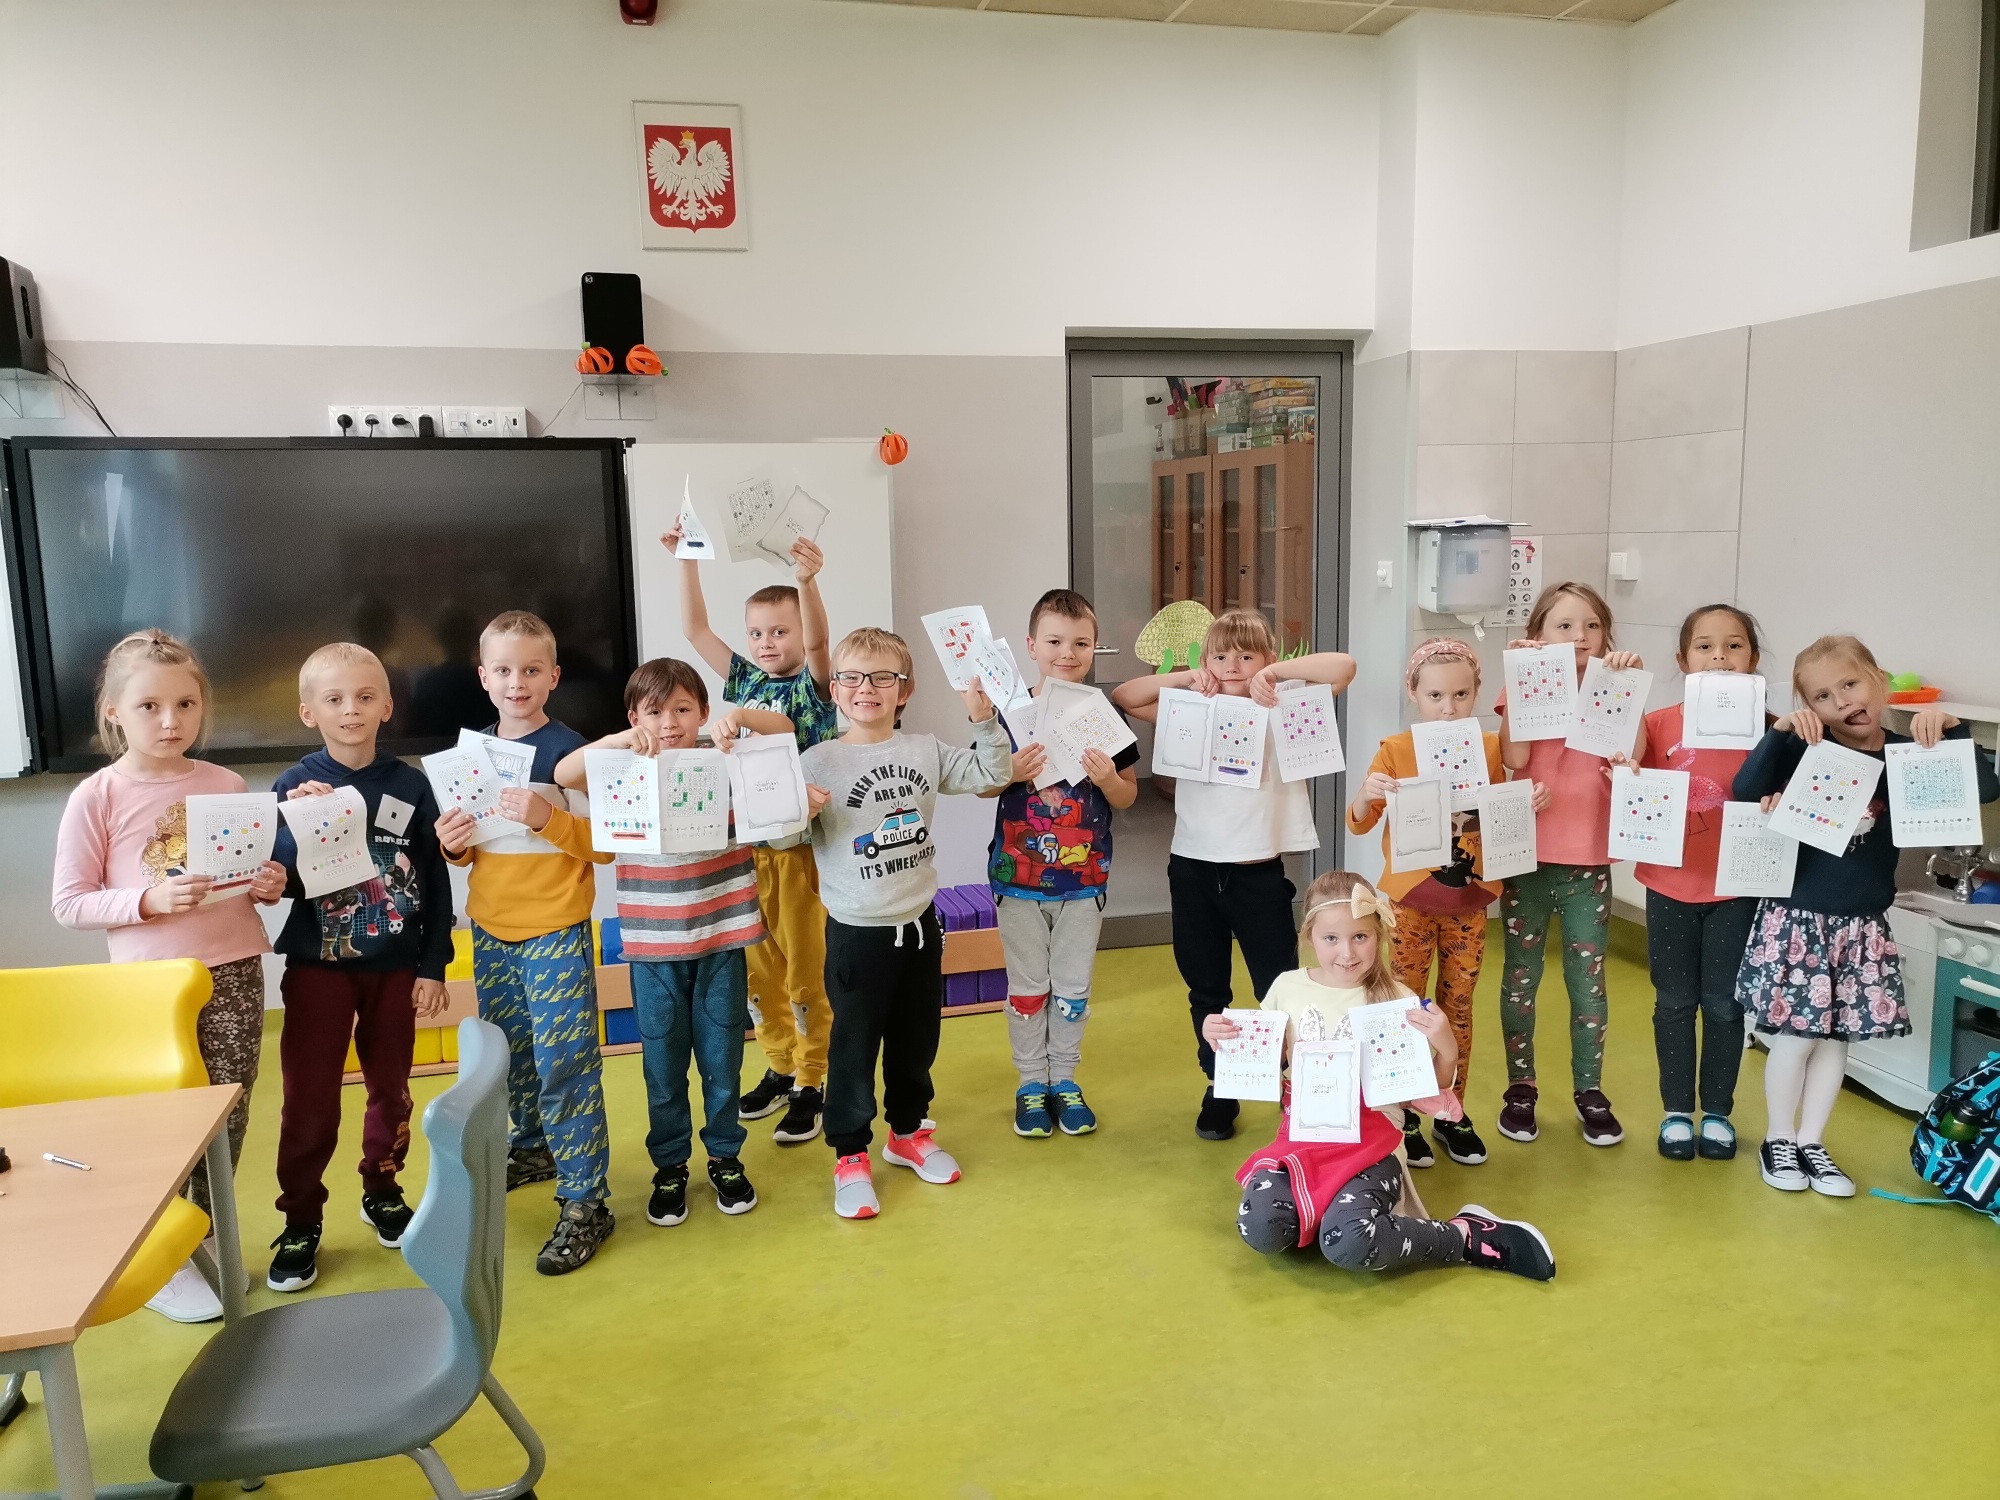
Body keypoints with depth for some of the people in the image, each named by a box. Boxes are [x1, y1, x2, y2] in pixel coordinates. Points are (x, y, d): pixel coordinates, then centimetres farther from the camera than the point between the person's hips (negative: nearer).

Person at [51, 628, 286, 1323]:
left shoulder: (227, 785, 5)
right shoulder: (96, 797, -6)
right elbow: (69, 903, -5)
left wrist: (269, 883, -4)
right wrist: (148, 900, -20)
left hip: (235, 972, 3)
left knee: (227, 1115, 11)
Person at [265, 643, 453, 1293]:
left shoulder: (410, 785, -3)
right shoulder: (294, 787, -6)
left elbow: (436, 881, 1)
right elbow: (280, 883, -10)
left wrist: (433, 966, 0)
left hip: (394, 966, 2)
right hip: (317, 967, -1)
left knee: (391, 1088, 14)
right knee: (309, 1100, 2)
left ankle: (382, 1192, 34)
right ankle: (300, 1223, 16)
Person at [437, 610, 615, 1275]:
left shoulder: (569, 751, -11)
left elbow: (604, 843, -14)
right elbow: (468, 847, 16)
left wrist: (547, 818, -28)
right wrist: (452, 844, -5)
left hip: (555, 933, -6)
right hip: (491, 932, 6)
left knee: (564, 1064, -6)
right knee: (510, 1056, 20)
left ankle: (586, 1200, 3)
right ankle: (535, 1146, 42)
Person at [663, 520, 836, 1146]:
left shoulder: (812, 684, -5)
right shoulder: (744, 679, 8)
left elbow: (818, 639, -24)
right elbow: (694, 629, 6)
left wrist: (807, 580, -41)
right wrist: (687, 560, -3)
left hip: (801, 848, -5)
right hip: (747, 847, 5)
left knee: (806, 970, 2)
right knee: (757, 969, 13)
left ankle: (812, 1085, 15)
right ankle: (779, 1068, 30)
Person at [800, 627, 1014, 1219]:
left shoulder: (926, 751, 0)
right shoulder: (820, 762, -11)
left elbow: (991, 775, 3)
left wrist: (984, 719, -9)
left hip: (919, 924, 4)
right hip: (857, 933, -4)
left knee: (916, 1041, 18)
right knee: (854, 1047, 5)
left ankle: (909, 1132, 39)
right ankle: (850, 1154, 22)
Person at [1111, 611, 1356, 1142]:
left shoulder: (1283, 708, -1)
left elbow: (1343, 666, -12)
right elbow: (1122, 697, 0)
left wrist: (1276, 672, -15)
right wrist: (1185, 679, -7)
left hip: (1259, 873, -3)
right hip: (1193, 870, 3)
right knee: (1206, 991, 16)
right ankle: (1220, 1089, 33)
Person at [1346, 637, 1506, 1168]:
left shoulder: (1491, 747, 1)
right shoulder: (1395, 750, -6)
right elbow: (1358, 823, -8)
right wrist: (1367, 793, -29)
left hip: (1469, 900, 2)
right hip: (1411, 900, -2)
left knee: (1458, 1007, 12)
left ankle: (1452, 1113, 27)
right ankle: (1402, 1117, 17)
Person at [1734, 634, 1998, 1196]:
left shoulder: (1906, 753, 0)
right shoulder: (1805, 750, -8)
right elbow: (1744, 791, -20)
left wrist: (1950, 729, -18)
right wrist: (1781, 731, -27)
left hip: (1862, 925, 3)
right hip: (1796, 917, -3)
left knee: (1836, 1037, 11)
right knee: (1796, 1035, 2)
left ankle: (1811, 1143, 26)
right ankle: (1778, 1140, 20)